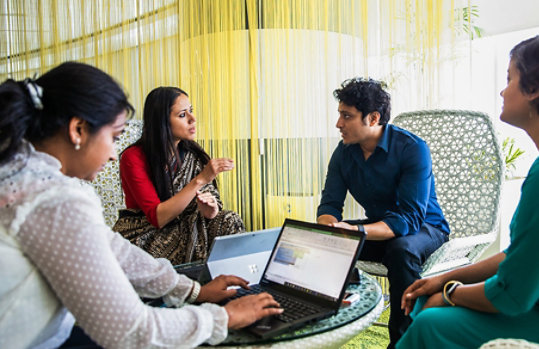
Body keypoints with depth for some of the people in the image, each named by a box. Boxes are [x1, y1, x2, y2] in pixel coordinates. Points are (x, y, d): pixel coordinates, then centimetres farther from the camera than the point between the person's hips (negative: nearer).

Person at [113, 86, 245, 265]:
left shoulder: (193, 155, 2)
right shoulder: (133, 157, -13)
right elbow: (157, 217, -20)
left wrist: (210, 209, -24)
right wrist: (200, 180, -25)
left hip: (185, 234, 5)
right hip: (143, 238, -4)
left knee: (229, 220, -19)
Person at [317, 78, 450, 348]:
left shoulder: (413, 149, -23)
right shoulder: (344, 152, -5)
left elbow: (410, 218, -31)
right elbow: (330, 204, -6)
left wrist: (356, 231, -46)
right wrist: (327, 228, -31)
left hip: (424, 227, -5)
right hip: (379, 228, 5)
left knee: (401, 251, -37)